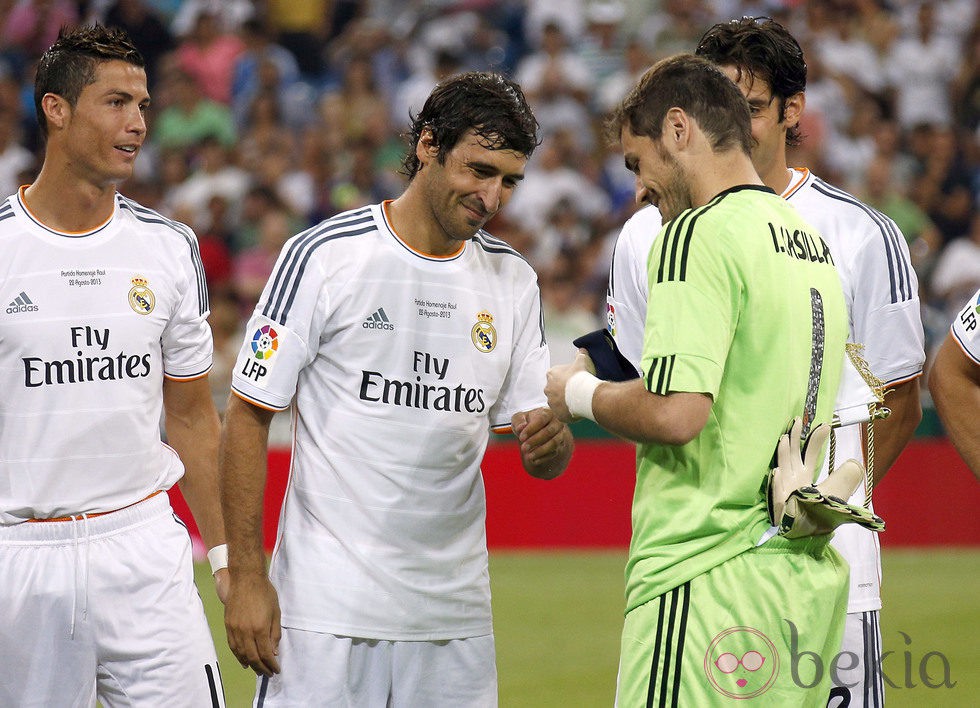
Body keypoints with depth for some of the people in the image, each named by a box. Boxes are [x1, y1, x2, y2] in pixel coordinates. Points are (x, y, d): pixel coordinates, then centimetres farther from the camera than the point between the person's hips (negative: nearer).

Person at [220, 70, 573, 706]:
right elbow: (249, 415, -5)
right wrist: (245, 575, -11)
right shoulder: (324, 256, -5)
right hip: (329, 603, -5)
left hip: (455, 615, 5)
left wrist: (550, 443, -13)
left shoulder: (513, 279, 9)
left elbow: (544, 459, 12)